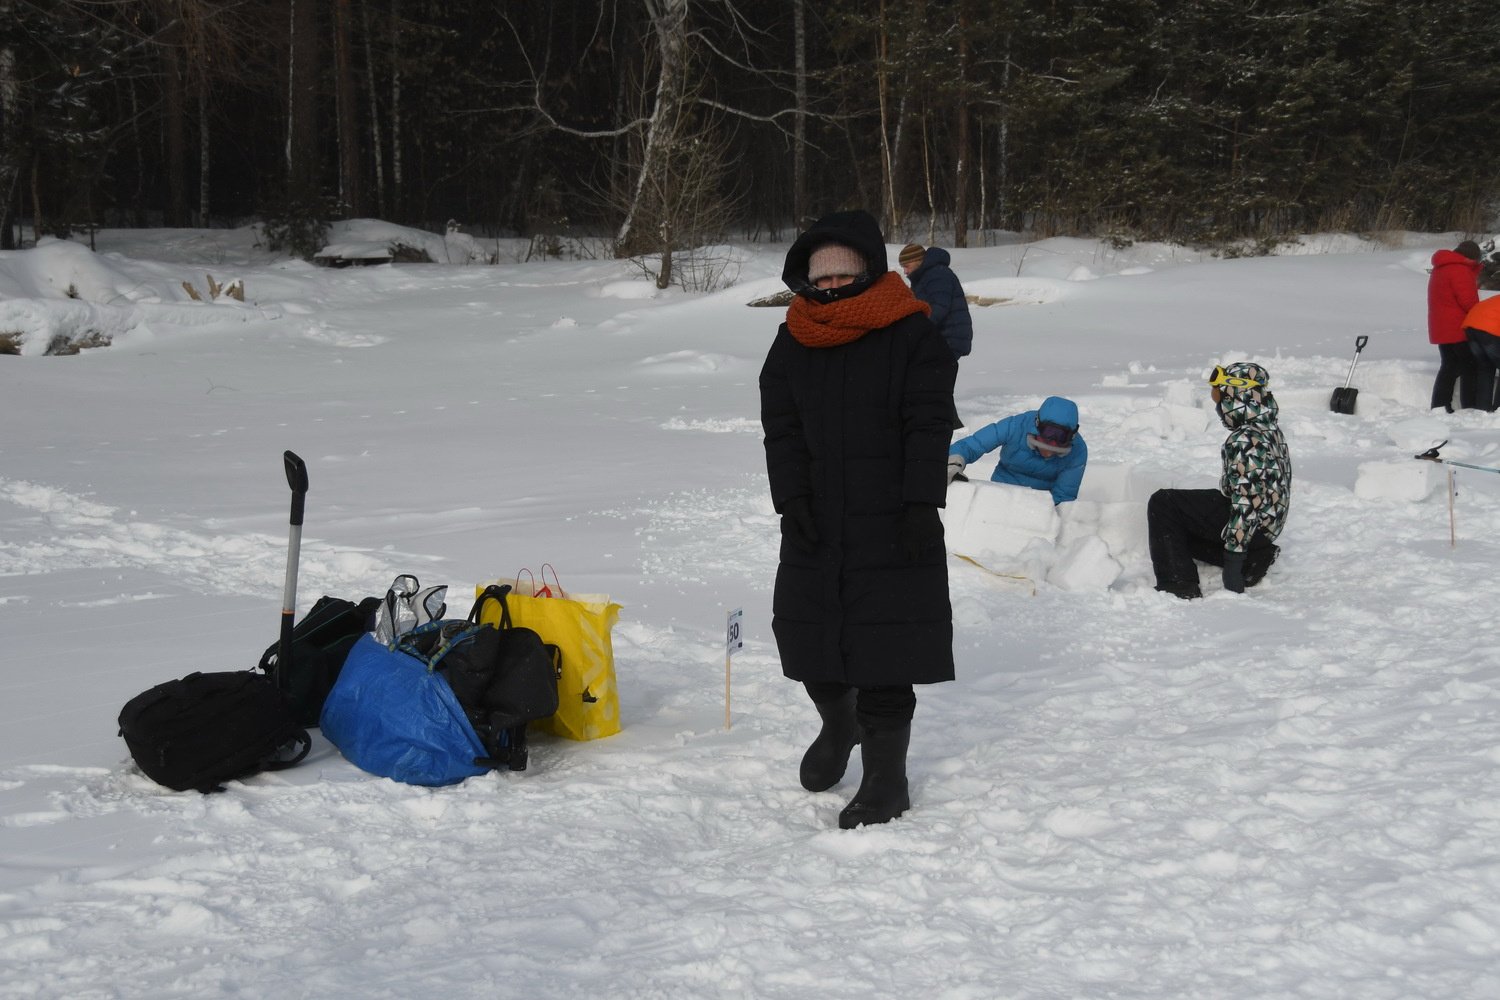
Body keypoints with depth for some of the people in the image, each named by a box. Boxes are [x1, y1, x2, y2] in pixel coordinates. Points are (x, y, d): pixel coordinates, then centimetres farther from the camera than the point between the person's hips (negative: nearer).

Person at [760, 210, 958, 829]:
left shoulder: (912, 333, -4)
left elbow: (929, 425, -7)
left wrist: (921, 504, -15)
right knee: (810, 631, 9)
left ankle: (886, 775, 3)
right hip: (816, 521, 4)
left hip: (892, 521, -4)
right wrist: (791, 498, -8)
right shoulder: (793, 341, 8)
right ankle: (838, 723, 39)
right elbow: (780, 427, 5)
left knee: (885, 650, -5)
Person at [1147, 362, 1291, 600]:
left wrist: (1233, 555, -23)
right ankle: (1252, 559, 16)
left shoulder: (1247, 442, -24)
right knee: (1180, 524, 25)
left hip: (1252, 525, -10)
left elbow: (1247, 502, -26)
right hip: (1266, 526, 10)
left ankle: (1178, 585, -11)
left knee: (1162, 504, -8)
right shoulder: (1269, 428, 7)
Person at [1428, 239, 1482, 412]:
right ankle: (1471, 409, -7)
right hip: (1459, 329, -9)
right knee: (1472, 368, -4)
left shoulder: (1440, 269, 17)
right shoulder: (1459, 270, -15)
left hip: (1441, 329, 9)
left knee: (1449, 367, 15)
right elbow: (1468, 300, -19)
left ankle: (1439, 407, 13)